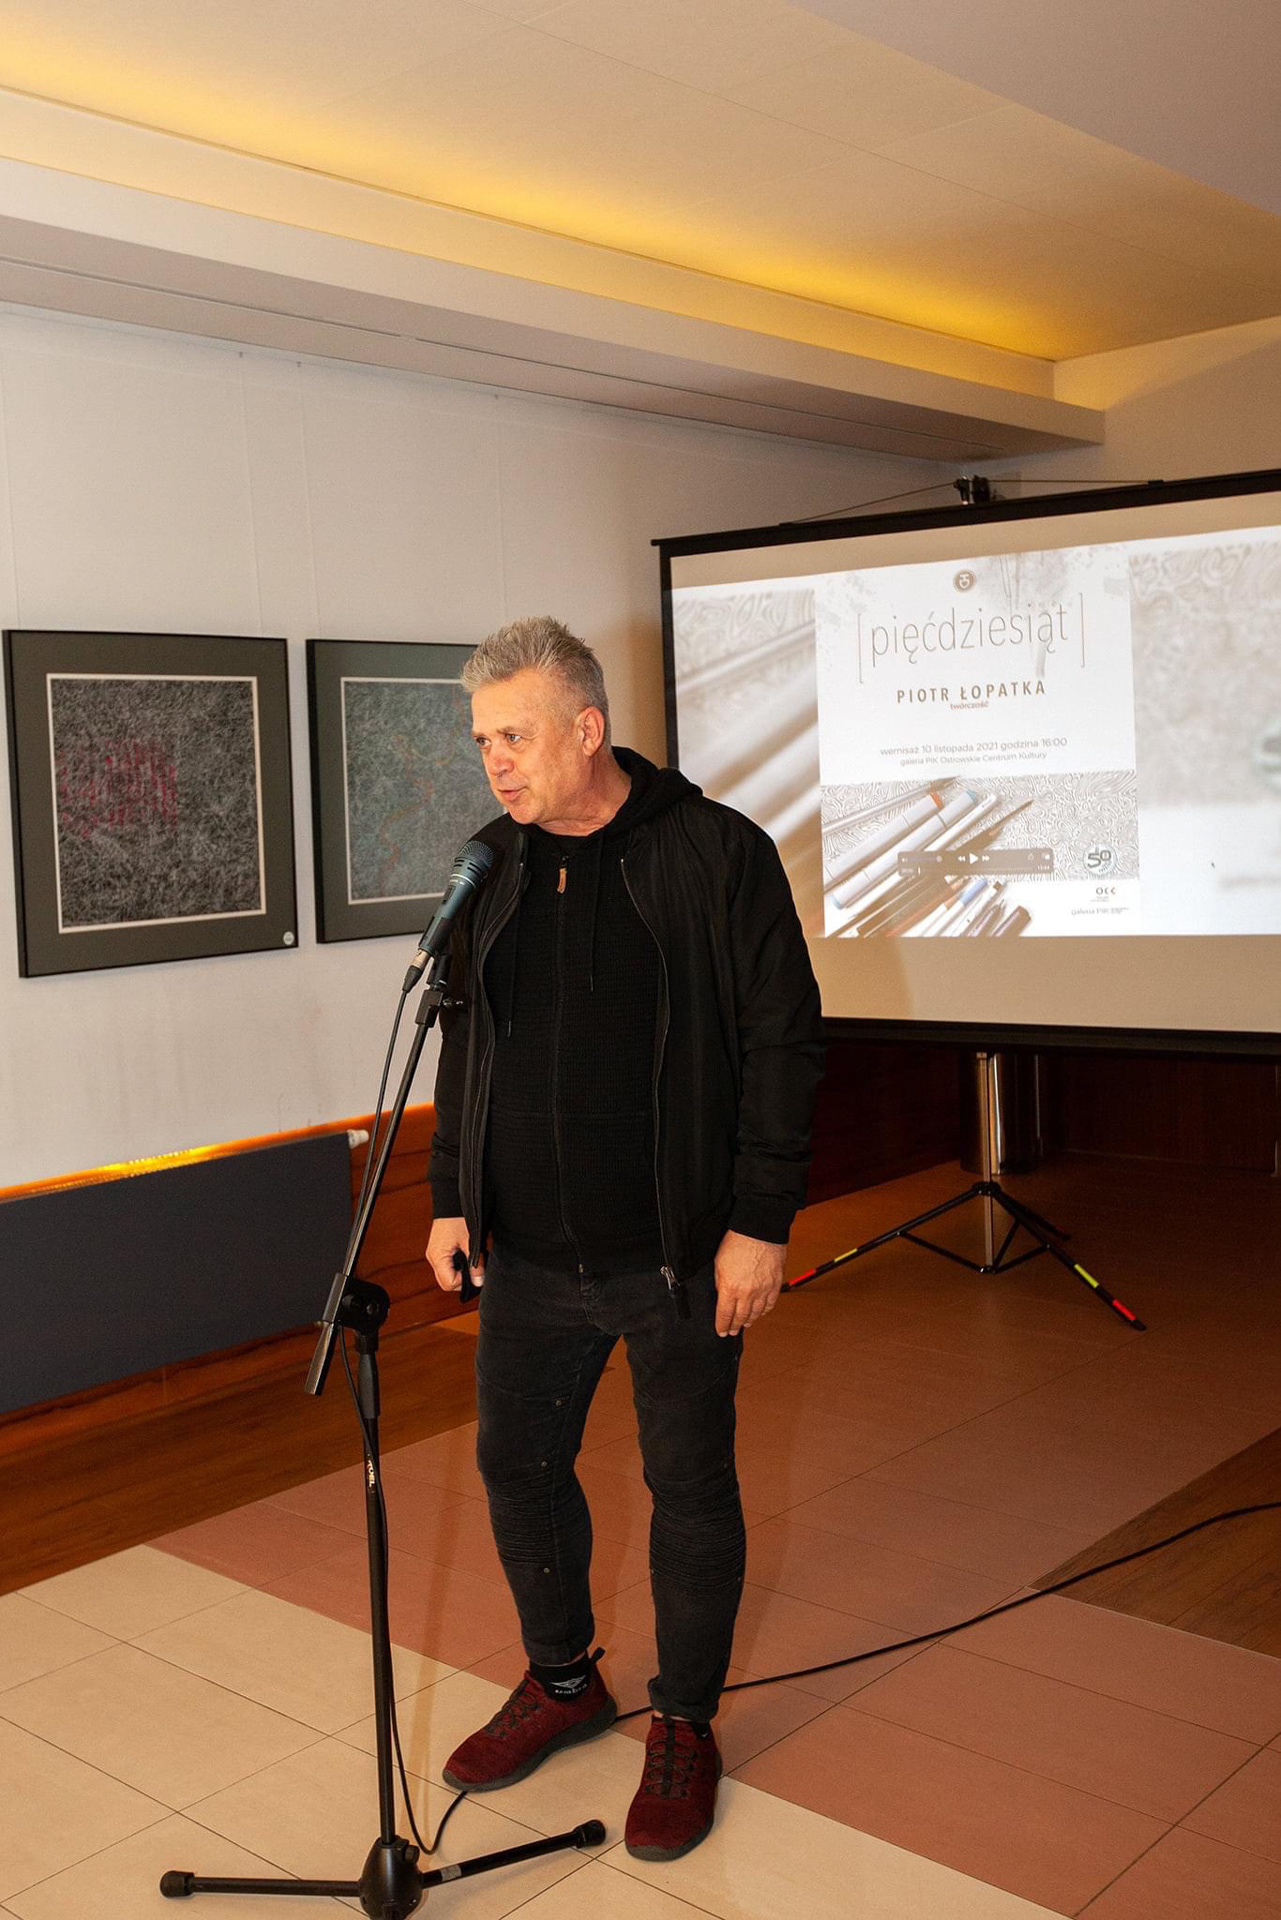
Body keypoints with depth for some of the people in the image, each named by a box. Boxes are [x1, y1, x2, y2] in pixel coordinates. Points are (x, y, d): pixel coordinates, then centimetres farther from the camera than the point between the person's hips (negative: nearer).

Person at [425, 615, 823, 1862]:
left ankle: (684, 1724, 29)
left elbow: (783, 1044, -10)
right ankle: (561, 1682, 39)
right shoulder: (492, 866, 5)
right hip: (529, 1251, 5)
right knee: (516, 1463, 15)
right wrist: (451, 1196, 10)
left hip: (678, 1255, -5)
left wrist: (759, 1223, -13)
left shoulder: (717, 855, -10)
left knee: (690, 1488, 8)